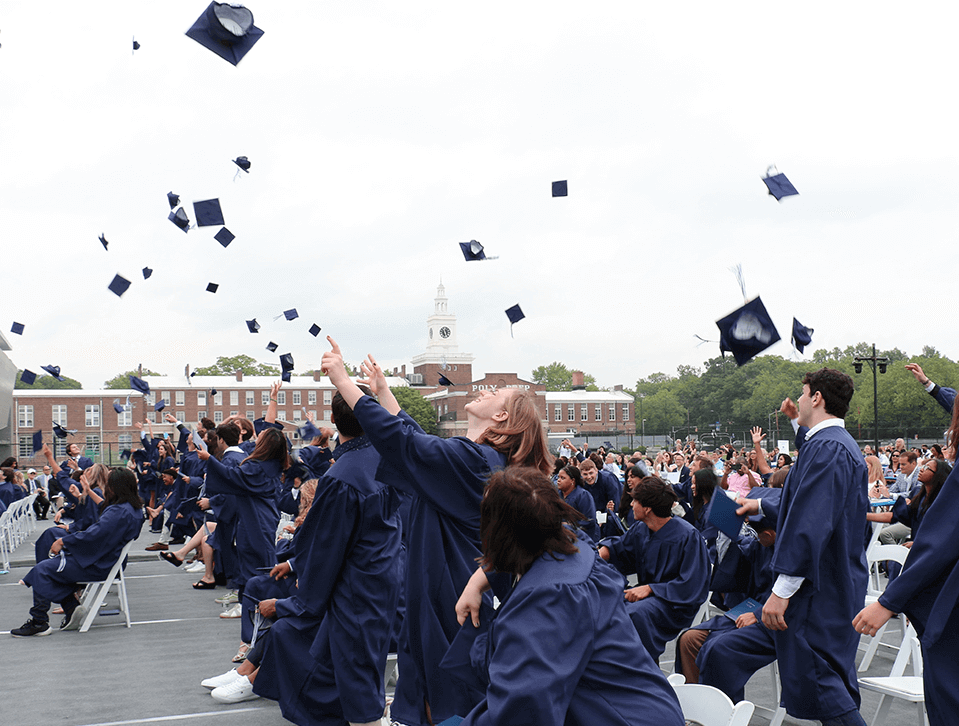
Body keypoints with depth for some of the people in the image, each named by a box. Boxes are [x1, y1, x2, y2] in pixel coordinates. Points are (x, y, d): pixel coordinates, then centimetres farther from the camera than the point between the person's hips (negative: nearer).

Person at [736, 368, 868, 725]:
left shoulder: (824, 447, -18)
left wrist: (782, 591, -26)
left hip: (818, 591, -11)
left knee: (811, 686, -8)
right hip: (843, 588, 11)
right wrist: (762, 506, 38)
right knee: (836, 686, 16)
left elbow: (810, 524, -25)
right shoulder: (843, 445, 16)